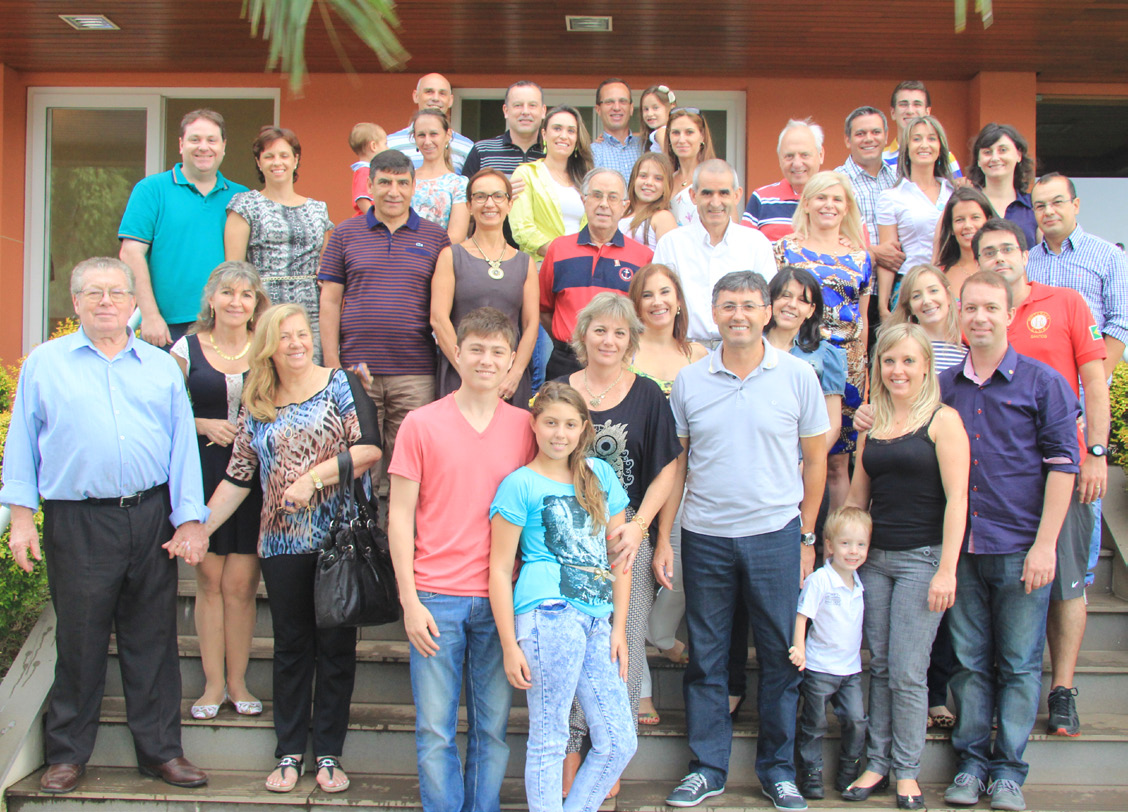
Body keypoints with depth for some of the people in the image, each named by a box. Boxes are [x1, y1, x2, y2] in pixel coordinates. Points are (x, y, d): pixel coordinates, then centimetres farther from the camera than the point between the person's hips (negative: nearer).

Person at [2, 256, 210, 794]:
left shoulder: (162, 367, 12)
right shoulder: (45, 362, 8)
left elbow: (183, 446, 9)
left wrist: (190, 520, 3)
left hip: (152, 517, 2)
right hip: (78, 523, -2)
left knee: (153, 639, 8)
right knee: (79, 640, 4)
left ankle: (160, 749, 18)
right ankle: (66, 754, 19)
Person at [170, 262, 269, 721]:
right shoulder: (187, 349, 5)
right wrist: (205, 426, -9)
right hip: (204, 473, 0)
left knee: (240, 583, 1)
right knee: (209, 579, 2)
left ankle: (237, 682, 13)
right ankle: (213, 683, 12)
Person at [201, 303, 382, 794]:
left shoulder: (340, 386, 1)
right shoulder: (255, 407, 11)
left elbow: (369, 448, -10)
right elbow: (238, 478, 13)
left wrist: (314, 477, -16)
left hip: (340, 537, -2)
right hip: (283, 544, 3)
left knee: (336, 644, 4)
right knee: (290, 646, 8)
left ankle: (329, 753, 14)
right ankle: (289, 753, 18)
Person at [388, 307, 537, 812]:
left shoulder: (524, 426, 6)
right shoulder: (421, 424, 0)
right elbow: (399, 516, 0)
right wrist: (410, 601, -6)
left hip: (499, 599, 2)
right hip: (436, 598, -1)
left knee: (493, 727, 9)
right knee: (435, 729, 4)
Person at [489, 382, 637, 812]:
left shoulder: (601, 474, 17)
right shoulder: (520, 485, 2)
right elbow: (499, 569, 0)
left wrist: (618, 628, 12)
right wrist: (510, 646, -5)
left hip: (597, 619, 6)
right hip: (549, 614, -5)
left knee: (620, 743, 6)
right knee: (549, 739, -2)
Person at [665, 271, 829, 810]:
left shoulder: (797, 375, 0)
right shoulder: (688, 381, 3)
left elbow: (815, 458, 6)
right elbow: (676, 463, 9)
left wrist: (806, 536, 4)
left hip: (776, 534, -1)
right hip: (704, 537, 1)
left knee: (781, 655, 6)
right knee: (705, 657, 8)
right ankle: (707, 768, 21)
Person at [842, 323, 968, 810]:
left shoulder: (942, 420, -5)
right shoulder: (871, 425, 11)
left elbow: (956, 498, -10)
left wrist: (947, 569, -15)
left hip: (922, 558, -5)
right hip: (874, 558, 5)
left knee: (907, 672, -3)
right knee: (879, 667, 9)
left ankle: (907, 771, 11)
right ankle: (877, 764, 18)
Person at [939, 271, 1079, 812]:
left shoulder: (1042, 383, -1)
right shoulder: (944, 387, 10)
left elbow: (1062, 464, -4)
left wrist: (1044, 545, -10)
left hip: (1020, 548, -3)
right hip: (961, 547, 3)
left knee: (1019, 664, 4)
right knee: (969, 661, 8)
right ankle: (971, 762, 18)